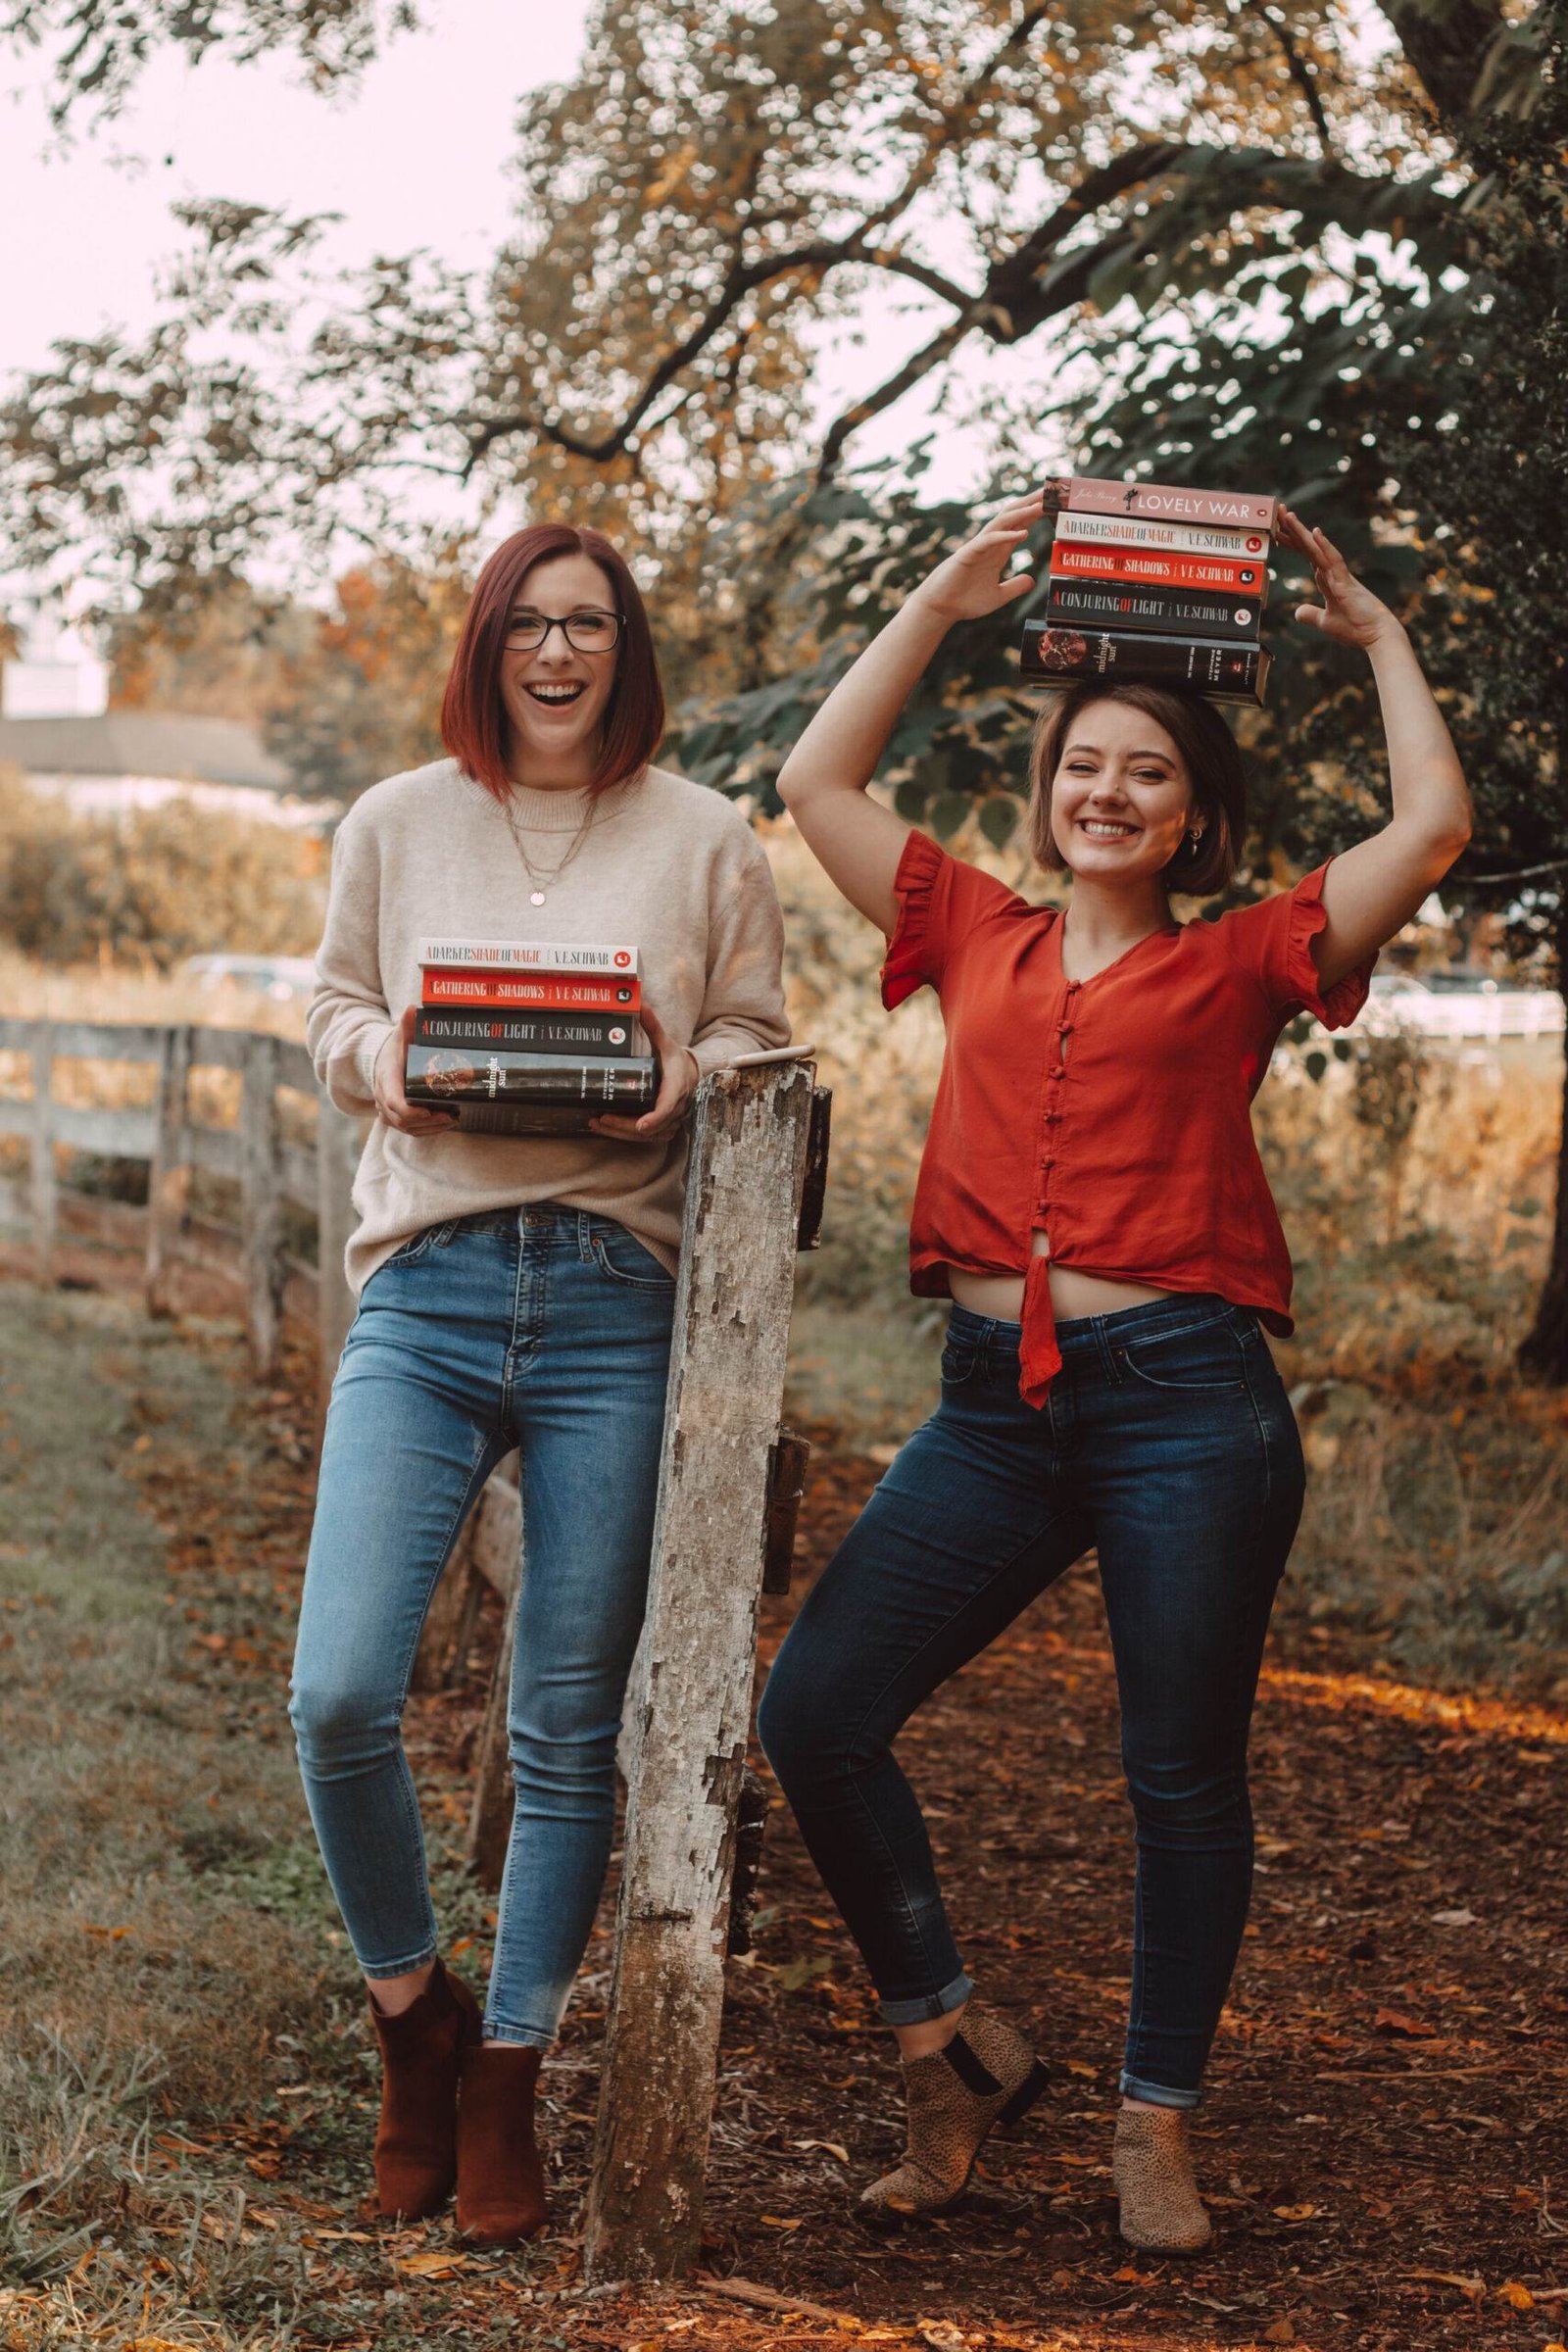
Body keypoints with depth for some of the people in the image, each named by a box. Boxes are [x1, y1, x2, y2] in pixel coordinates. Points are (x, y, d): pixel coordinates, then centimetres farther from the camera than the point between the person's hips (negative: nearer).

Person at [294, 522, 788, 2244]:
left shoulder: (706, 842, 10)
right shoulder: (398, 825, 13)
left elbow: (758, 1047, 11)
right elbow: (336, 1015, 18)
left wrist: (680, 1080, -11)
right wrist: (382, 1058, -5)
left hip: (616, 1294, 0)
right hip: (426, 1281, 1)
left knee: (569, 1730, 2)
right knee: (338, 1693, -13)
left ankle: (504, 2082, 17)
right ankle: (412, 2011, 12)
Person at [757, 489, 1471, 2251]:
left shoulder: (1238, 968, 8)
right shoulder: (977, 941, 16)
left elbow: (1433, 827, 2)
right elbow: (818, 781, 20)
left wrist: (1381, 637, 13)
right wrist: (943, 602, 21)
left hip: (1186, 1394, -3)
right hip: (997, 1398, 3)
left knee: (1182, 1773, 2)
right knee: (815, 1711, -7)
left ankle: (1157, 2122, 18)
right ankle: (953, 2047, 9)